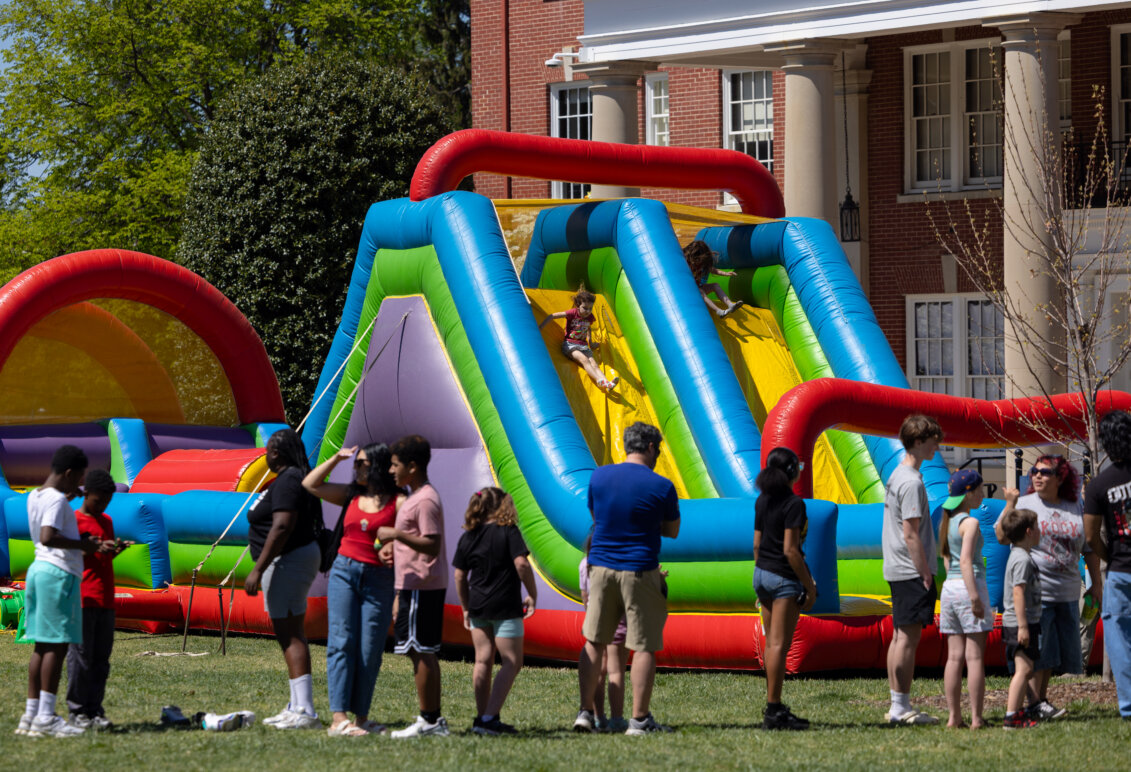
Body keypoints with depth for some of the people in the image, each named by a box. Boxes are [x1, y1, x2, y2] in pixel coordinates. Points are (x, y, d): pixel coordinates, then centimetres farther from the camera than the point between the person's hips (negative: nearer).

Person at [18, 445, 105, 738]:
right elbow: (47, 537, -25)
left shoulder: (35, 496, 16)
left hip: (38, 570, 10)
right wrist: (82, 545, -16)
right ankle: (46, 717, -11)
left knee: (43, 645, 11)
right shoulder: (57, 500, -13)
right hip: (58, 573, -10)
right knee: (57, 645, -9)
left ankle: (31, 714, 11)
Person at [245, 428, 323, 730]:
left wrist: (258, 570, -26)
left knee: (290, 637, -13)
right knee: (292, 635, 16)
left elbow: (282, 527, -26)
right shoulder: (296, 478, 15)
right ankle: (296, 707, 21)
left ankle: (305, 711, -19)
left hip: (288, 560, -11)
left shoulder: (287, 482, -17)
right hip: (301, 556, 11)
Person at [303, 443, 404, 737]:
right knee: (341, 643, -7)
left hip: (378, 579, -3)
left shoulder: (398, 501, -3)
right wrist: (337, 457, 10)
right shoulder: (350, 494, 11)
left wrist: (392, 548, -27)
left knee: (369, 651, -1)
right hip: (344, 572, 3)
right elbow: (310, 484, 16)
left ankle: (361, 717, 9)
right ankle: (338, 718, -13)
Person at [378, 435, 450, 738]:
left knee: (420, 651, -8)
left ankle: (428, 720, -7)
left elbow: (432, 545, -22)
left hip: (421, 586, -11)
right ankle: (434, 719, 15)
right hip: (417, 585, 11)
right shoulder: (415, 497, 18)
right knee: (425, 653, 12)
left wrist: (397, 534, -22)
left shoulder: (425, 501, -16)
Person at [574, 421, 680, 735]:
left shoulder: (599, 477, 2)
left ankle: (586, 712, 10)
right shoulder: (661, 486, -9)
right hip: (639, 572, -4)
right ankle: (640, 719, 2)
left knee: (593, 642, 13)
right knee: (644, 647, 2)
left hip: (600, 568, 4)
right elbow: (673, 531, 5)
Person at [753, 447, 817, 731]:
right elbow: (790, 550, -18)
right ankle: (774, 711, -6)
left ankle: (774, 706, 18)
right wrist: (809, 586, -13)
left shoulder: (763, 501, 9)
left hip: (762, 573, 8)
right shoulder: (793, 503, -15)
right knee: (779, 645, -6)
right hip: (784, 578, -8)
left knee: (771, 642, 14)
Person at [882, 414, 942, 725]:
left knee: (900, 636, 11)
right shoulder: (912, 482, -16)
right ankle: (902, 707, -8)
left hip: (897, 570, 10)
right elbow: (910, 534, -19)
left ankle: (897, 706, 14)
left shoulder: (896, 476, 15)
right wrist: (926, 573, -16)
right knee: (909, 637, -8)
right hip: (912, 571, -10)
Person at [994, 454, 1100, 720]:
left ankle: (1042, 700, 18)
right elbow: (1002, 537, -9)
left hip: (1067, 593, 5)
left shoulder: (1075, 509, 11)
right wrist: (1010, 505, -19)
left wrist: (1096, 583, 15)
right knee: (1036, 648, -9)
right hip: (1035, 591, -5)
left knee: (1058, 650, 8)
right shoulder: (1024, 504, 1)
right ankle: (1035, 704, -6)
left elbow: (1090, 548, 18)